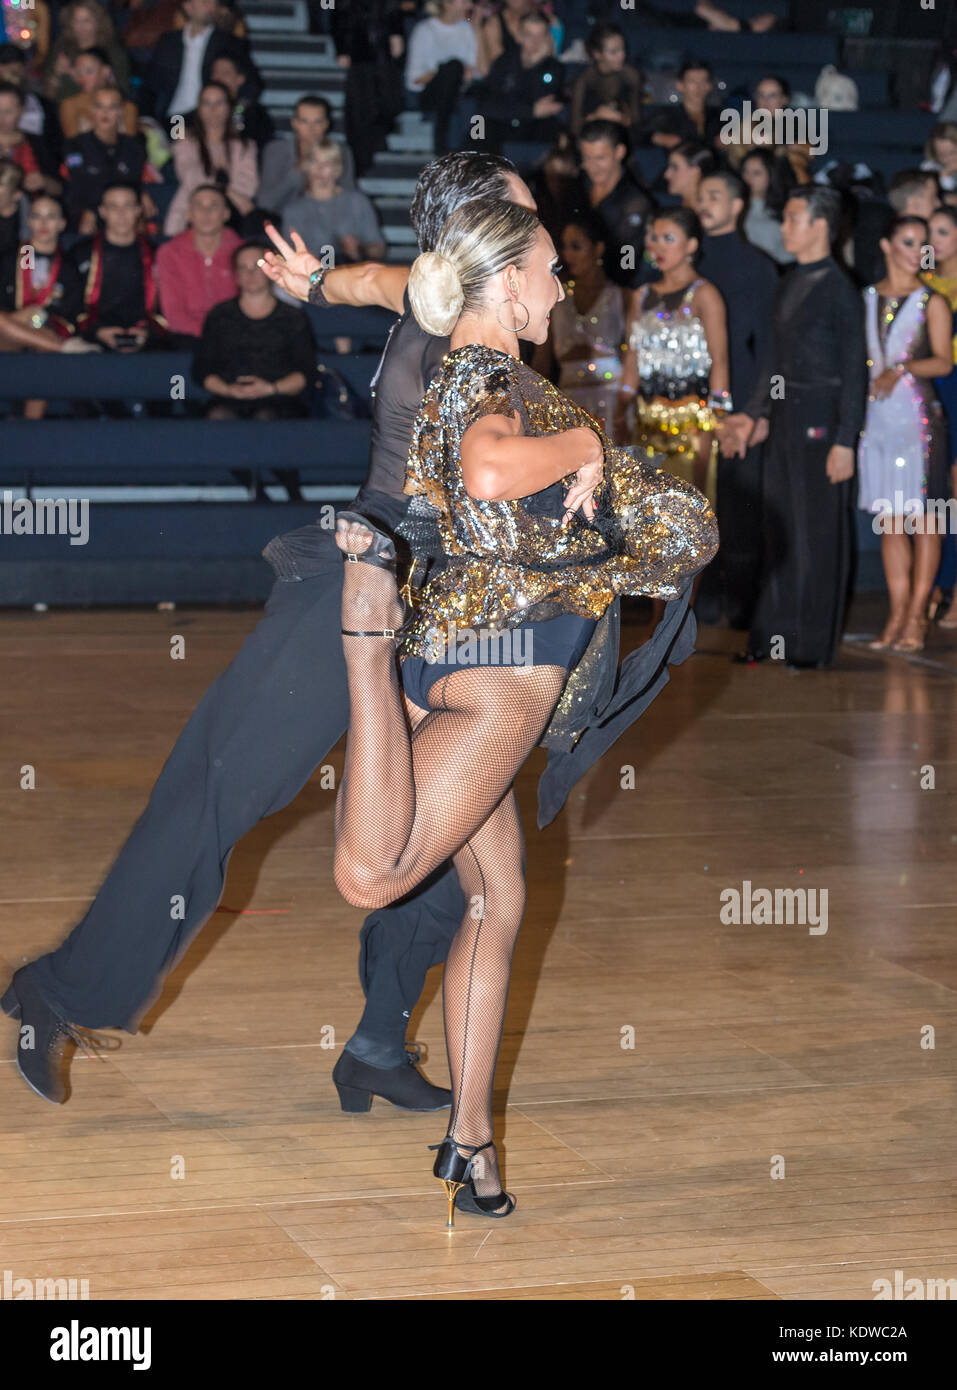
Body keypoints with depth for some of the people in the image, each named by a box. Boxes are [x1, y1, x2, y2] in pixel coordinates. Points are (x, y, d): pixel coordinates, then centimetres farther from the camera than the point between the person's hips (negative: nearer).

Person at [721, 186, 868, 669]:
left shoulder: (838, 290, -10)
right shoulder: (789, 283, 13)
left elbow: (854, 371, -11)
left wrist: (845, 441, -14)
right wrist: (749, 414, 17)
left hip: (821, 425, -7)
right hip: (784, 422, 8)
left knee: (819, 534, 0)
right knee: (779, 529, 11)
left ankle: (813, 644, 7)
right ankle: (774, 635, 19)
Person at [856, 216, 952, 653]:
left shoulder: (932, 302, 1)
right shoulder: (866, 299, 12)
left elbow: (943, 361, -7)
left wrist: (902, 369, -21)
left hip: (918, 416, -4)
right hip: (876, 416, 4)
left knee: (923, 519, -2)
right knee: (888, 519, 6)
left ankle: (916, 616, 2)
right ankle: (898, 613, 11)